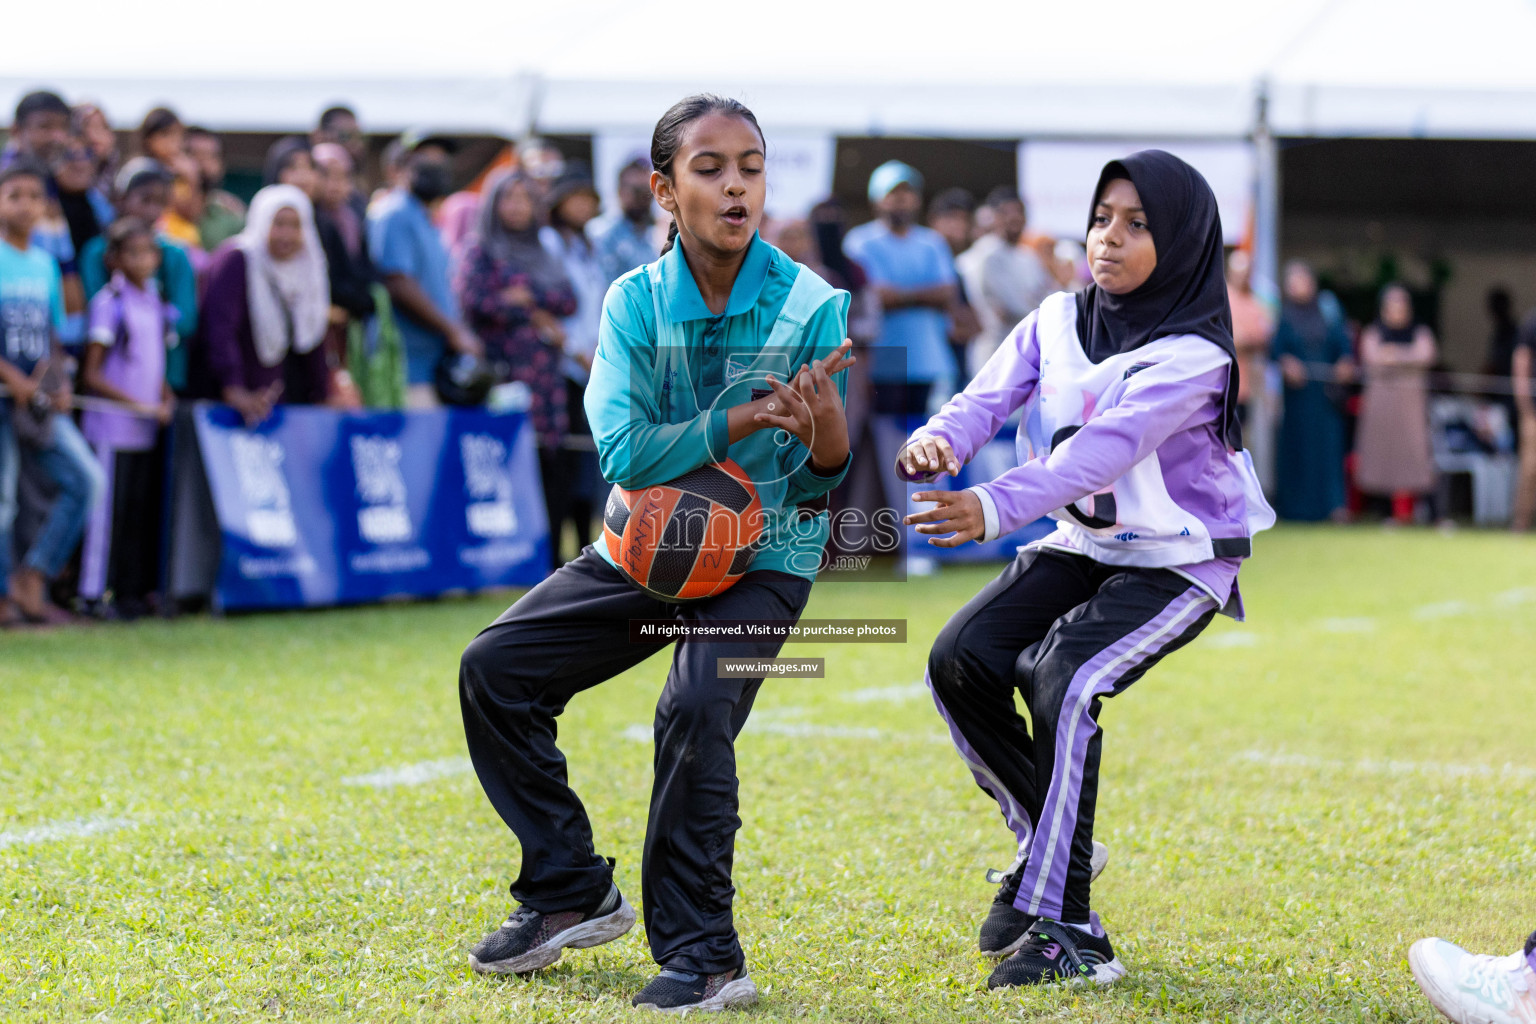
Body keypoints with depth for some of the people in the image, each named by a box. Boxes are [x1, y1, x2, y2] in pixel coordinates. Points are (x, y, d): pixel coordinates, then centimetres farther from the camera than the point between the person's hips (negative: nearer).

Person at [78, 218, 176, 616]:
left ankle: (134, 590, 14)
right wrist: (137, 404, -14)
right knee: (108, 509, -5)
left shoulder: (156, 302, 11)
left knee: (143, 509, 8)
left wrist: (168, 400, 2)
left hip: (148, 431, 7)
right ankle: (96, 591, 0)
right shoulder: (109, 303, -9)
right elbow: (91, 376, -12)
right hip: (113, 426, -7)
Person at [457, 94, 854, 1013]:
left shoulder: (813, 306, -13)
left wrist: (823, 428, -37)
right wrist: (749, 420, -27)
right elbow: (624, 453, -17)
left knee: (695, 709, -27)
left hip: (763, 557, -4)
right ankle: (574, 893, 11)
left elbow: (824, 484, -13)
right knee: (497, 668, -4)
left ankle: (702, 957, -16)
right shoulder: (635, 302, -6)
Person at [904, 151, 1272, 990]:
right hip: (1081, 544, 7)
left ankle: (1063, 931, -24)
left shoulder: (1192, 355, -19)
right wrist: (940, 437, -37)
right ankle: (1048, 843, 10)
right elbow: (992, 394, -12)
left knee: (1063, 679, -28)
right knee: (960, 660, -12)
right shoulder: (1058, 321, 1)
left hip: (1178, 563, -6)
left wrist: (997, 507, -48)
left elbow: (1107, 447, -33)